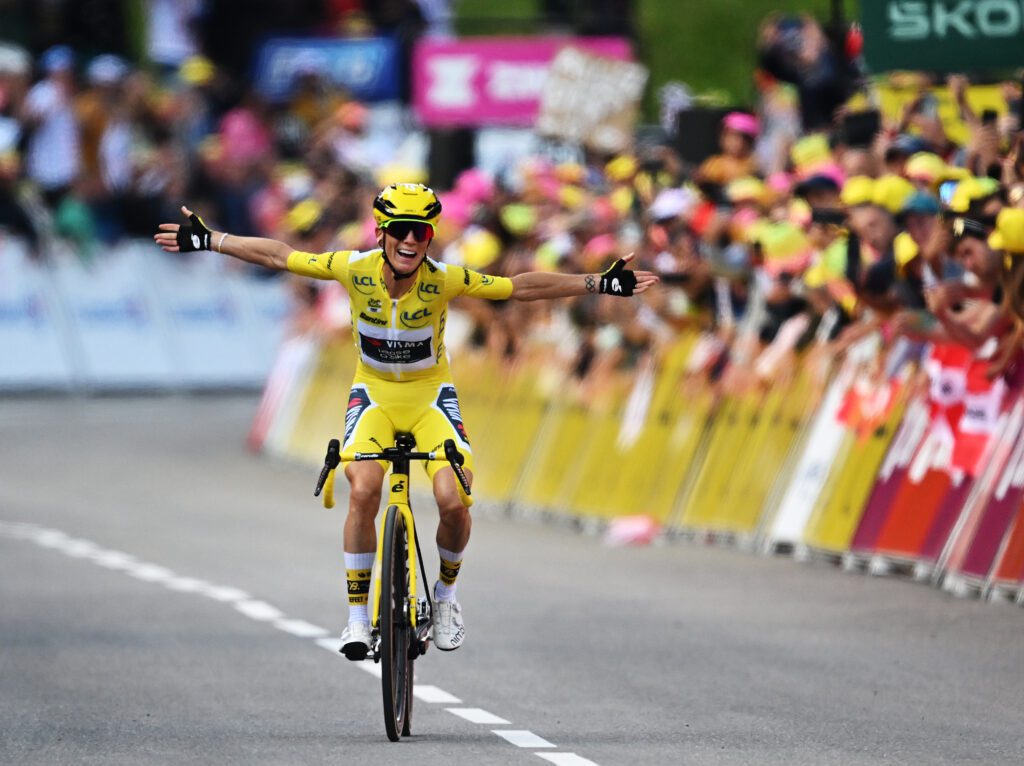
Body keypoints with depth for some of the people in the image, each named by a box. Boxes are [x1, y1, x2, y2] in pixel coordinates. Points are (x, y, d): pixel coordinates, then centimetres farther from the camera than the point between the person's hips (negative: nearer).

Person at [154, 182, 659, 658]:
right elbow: (277, 256, -9)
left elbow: (521, 288, -15)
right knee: (363, 493, -24)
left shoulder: (445, 280, -20)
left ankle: (446, 593, 11)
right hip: (373, 393, 0)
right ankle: (357, 616, -11)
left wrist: (598, 285, -18)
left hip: (430, 394, 0)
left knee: (453, 503, -20)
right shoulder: (356, 270, -18)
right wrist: (208, 241, -8)